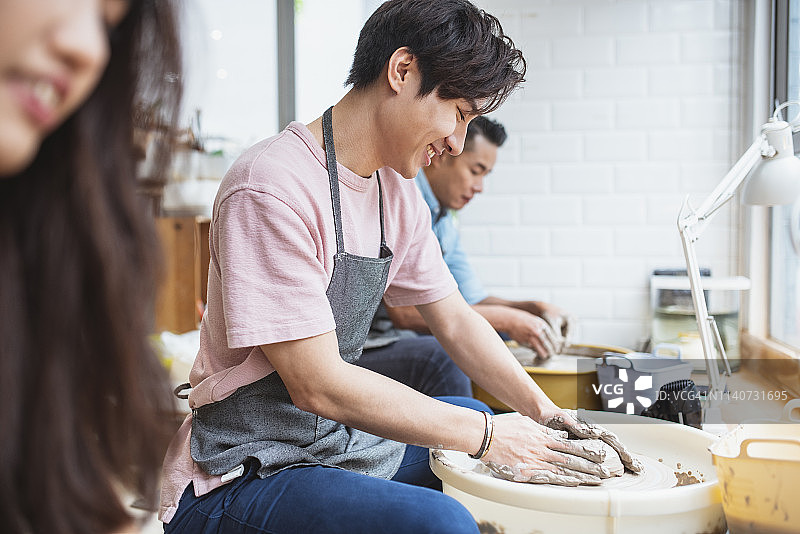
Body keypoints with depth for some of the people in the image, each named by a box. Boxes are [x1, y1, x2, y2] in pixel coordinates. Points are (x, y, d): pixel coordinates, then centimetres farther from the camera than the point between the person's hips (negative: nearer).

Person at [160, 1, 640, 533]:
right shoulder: (271, 188, -23)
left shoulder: (398, 192, 4)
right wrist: (487, 437, -20)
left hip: (348, 438, 9)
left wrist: (542, 412, 0)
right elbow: (317, 385, -25)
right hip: (242, 477, -8)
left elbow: (455, 319, 11)